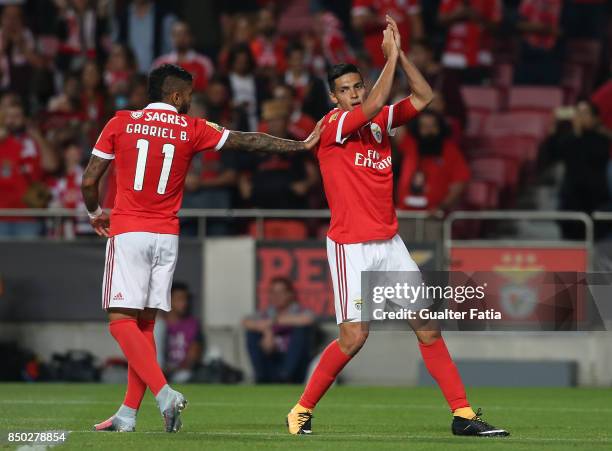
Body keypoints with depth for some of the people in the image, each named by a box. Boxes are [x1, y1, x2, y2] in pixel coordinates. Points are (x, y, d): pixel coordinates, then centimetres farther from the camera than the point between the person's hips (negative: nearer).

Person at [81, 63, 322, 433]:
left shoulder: (121, 123, 1)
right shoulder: (192, 129, 3)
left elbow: (89, 182, 3)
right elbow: (249, 141, 8)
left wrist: (95, 212, 23)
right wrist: (302, 145, 17)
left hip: (128, 232, -3)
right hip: (167, 236, 3)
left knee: (122, 320, -6)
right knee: (145, 323, 9)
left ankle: (164, 392, -25)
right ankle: (129, 413, 8)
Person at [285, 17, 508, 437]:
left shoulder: (381, 121, 10)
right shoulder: (333, 126, -9)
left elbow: (423, 98, 5)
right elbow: (375, 105, -24)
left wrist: (401, 54, -4)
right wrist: (391, 55, -17)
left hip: (390, 244, 6)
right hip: (351, 248, -6)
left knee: (429, 327, 1)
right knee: (353, 337, -12)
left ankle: (462, 414, 3)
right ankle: (302, 410, 5)